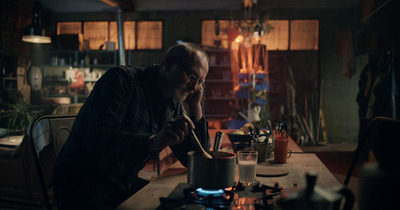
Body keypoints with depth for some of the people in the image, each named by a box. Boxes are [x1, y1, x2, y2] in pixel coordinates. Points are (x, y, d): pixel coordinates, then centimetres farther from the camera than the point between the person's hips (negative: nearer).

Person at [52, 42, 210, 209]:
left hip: (127, 186, 6)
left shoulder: (174, 105, 6)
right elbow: (98, 141, -29)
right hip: (83, 187, -6)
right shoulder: (122, 80, -15)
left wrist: (196, 107, -4)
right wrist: (153, 141, -44)